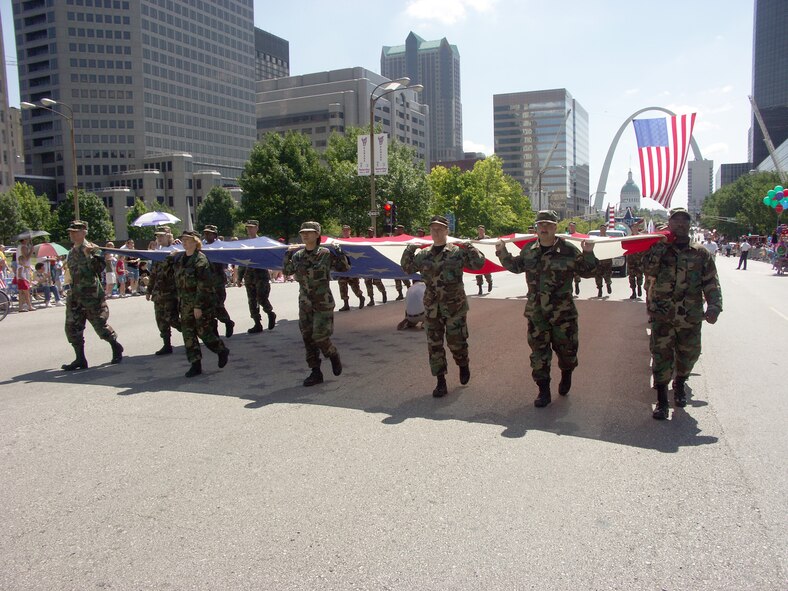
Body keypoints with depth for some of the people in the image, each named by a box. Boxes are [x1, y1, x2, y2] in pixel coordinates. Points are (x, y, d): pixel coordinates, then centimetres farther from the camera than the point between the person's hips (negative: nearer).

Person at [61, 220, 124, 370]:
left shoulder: (92, 249, -9)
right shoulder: (72, 252, 14)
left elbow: (98, 268, -20)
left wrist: (88, 255, -30)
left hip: (91, 295, -7)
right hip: (75, 295, 7)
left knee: (100, 325, 0)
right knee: (72, 327, 3)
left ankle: (116, 347, 23)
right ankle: (80, 359, 9)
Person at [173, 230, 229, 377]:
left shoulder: (200, 260, -14)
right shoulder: (179, 259, 10)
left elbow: (203, 285, -18)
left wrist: (198, 306, -21)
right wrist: (180, 301, 18)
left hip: (202, 302, -7)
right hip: (185, 304, 7)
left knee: (204, 331, -1)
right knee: (188, 333, 5)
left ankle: (222, 351, 23)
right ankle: (195, 364, 11)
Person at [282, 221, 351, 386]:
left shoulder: (326, 254, -9)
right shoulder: (298, 255, 4)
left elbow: (344, 268, 1)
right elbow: (287, 271, 20)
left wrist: (340, 254, -14)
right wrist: (287, 256, 10)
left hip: (323, 303, -5)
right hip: (304, 303, 5)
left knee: (319, 337, -9)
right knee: (308, 339, 7)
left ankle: (333, 356, 23)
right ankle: (316, 373, 17)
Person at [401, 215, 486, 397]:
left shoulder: (458, 251, -4)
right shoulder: (423, 254, 7)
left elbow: (479, 264, -5)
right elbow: (407, 268, 17)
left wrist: (468, 246, -13)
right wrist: (409, 250, 5)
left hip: (455, 306, -3)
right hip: (431, 307, 4)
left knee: (456, 342, 3)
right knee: (434, 345, 3)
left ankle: (464, 365, 35)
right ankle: (441, 383, 12)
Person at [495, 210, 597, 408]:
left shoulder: (569, 250, -5)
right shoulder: (528, 250, 6)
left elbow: (587, 272, 2)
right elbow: (516, 266, 23)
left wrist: (588, 254, -15)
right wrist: (502, 252, 10)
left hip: (563, 312, -2)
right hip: (536, 312, 3)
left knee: (566, 349, 10)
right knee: (539, 352, 4)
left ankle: (566, 375, 43)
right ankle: (544, 392, 15)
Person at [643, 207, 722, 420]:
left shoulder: (701, 253, 4)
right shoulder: (658, 249, 2)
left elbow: (711, 283, 1)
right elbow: (648, 270, -16)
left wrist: (714, 306, -13)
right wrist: (660, 245, -16)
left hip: (691, 318, 2)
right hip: (662, 316, -2)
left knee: (688, 355, 15)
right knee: (661, 357, -4)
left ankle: (679, 385, 43)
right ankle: (662, 401, 7)